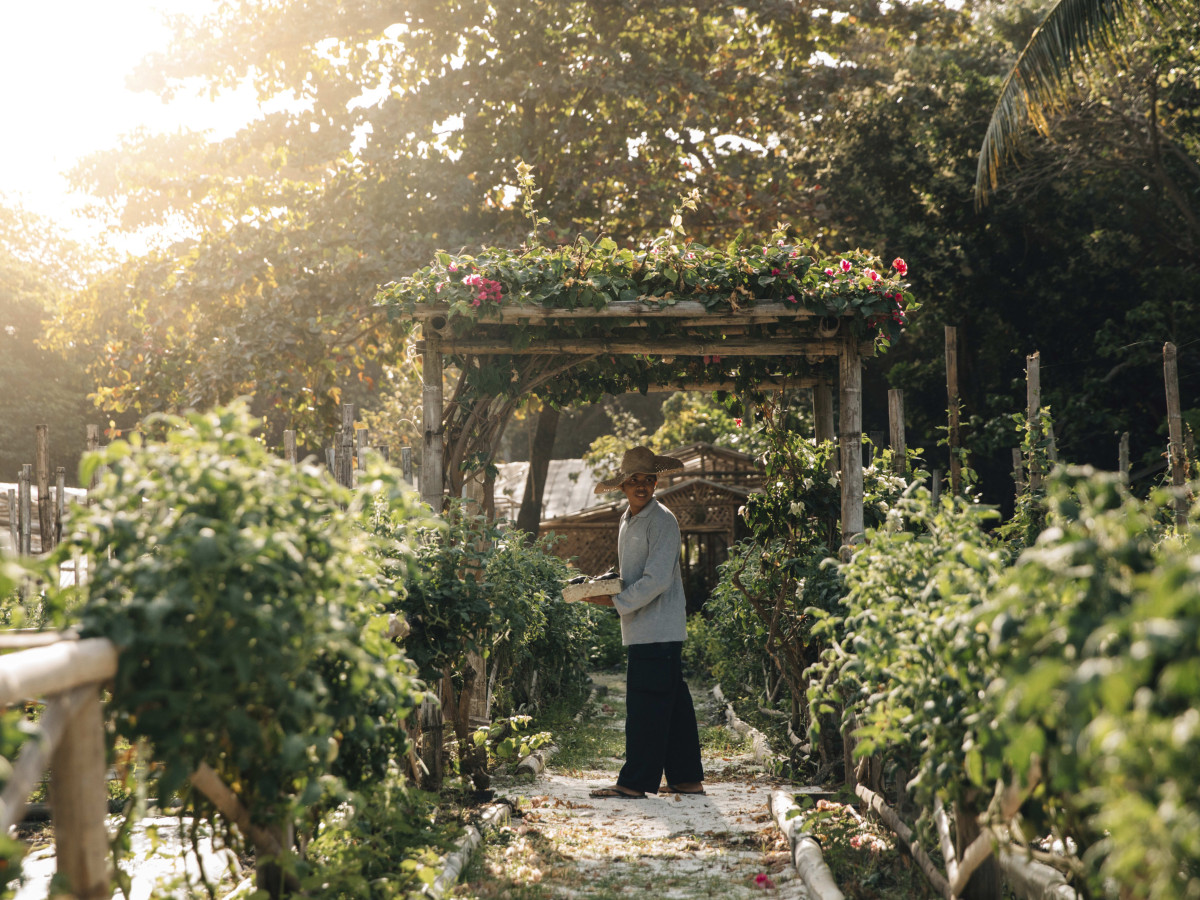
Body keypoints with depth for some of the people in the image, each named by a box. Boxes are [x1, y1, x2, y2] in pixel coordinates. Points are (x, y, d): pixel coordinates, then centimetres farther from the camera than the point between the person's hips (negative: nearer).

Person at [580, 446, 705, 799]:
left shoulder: (661, 521, -11)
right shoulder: (628, 521, 17)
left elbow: (657, 580, -17)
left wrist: (615, 602, -15)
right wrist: (604, 587, 10)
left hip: (658, 629, -9)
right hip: (641, 630, 9)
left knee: (647, 705, -7)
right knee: (672, 702, 11)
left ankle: (635, 782, -5)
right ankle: (687, 778, 15)